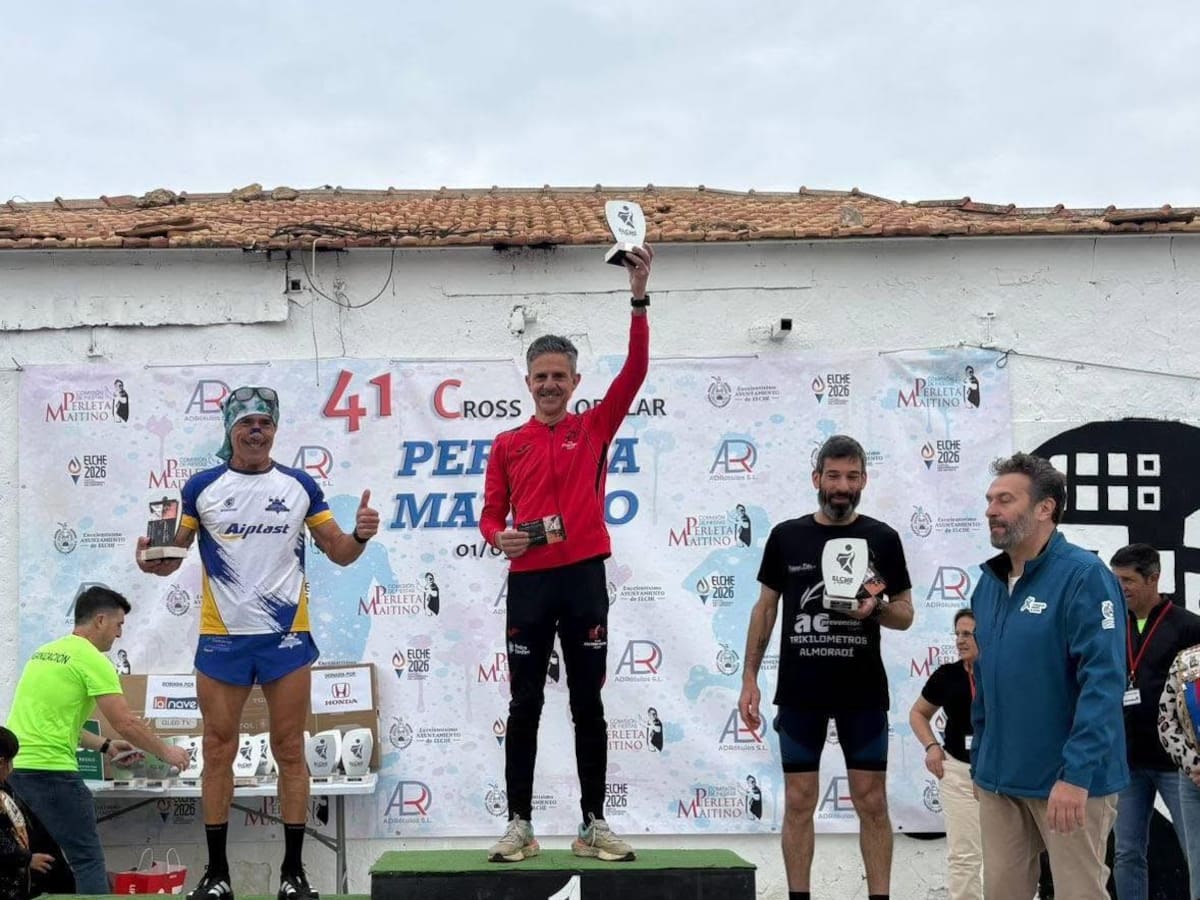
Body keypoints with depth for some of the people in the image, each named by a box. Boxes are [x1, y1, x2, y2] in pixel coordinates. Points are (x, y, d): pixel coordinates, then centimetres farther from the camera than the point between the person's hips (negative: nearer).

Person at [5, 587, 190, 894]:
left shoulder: (45, 652, 18)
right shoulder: (92, 660, -7)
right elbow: (126, 723, -11)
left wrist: (104, 745, 27)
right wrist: (166, 753, 4)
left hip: (10, 766, 8)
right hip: (48, 769, -8)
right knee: (88, 859, -2)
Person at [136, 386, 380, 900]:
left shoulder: (300, 486, 4)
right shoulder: (202, 487, 3)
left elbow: (339, 554, 8)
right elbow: (172, 555, 7)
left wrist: (361, 535, -13)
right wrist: (152, 561, -15)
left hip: (287, 635, 0)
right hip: (222, 637, 0)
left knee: (290, 753, 3)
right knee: (218, 752, 3)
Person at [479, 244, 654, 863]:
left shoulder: (595, 429, 7)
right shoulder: (507, 445, 10)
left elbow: (635, 371, -5)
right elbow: (491, 514, 9)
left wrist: (639, 300, -14)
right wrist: (498, 538, -15)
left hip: (585, 578, -1)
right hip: (528, 582, 1)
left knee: (589, 706, 4)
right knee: (525, 707, 3)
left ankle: (593, 825, 10)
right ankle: (519, 825, 9)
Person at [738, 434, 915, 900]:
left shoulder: (881, 538, 1)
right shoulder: (786, 536, 3)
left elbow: (906, 614, 5)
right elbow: (765, 608, 8)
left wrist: (877, 606, -18)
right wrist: (749, 678, 3)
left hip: (863, 694, 0)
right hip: (799, 692, 1)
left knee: (872, 803, 2)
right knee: (799, 802, 5)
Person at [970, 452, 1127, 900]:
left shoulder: (1084, 576, -13)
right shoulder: (989, 583, 9)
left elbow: (1103, 681, -20)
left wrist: (1077, 774, -25)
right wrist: (979, 760, 16)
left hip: (1068, 779, -7)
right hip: (1000, 776, 7)